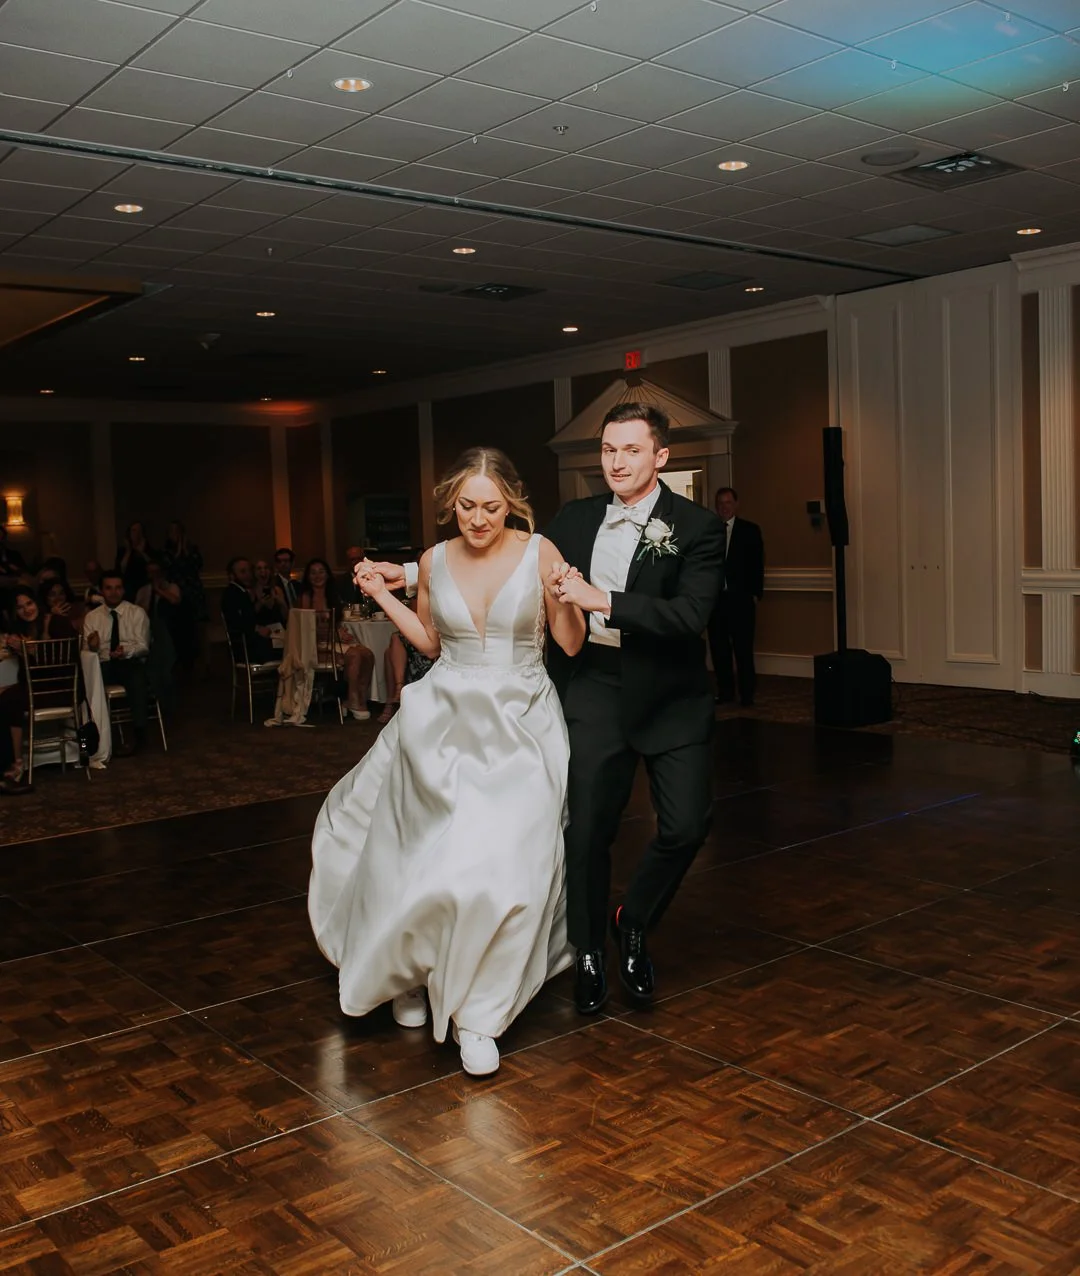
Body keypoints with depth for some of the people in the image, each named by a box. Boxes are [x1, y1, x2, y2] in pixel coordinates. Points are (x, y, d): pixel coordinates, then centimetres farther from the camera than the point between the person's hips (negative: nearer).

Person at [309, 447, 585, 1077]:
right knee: (426, 853, 4)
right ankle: (416, 969, 33)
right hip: (446, 720, 3)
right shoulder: (435, 562, 2)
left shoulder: (539, 552, -6)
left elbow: (573, 645, -2)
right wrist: (383, 597, 7)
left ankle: (478, 1013, 6)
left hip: (521, 724, -2)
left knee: (504, 856, -12)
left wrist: (567, 598, -20)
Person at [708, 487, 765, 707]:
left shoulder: (750, 530, 5)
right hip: (715, 597, 2)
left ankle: (747, 693, 6)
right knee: (718, 647, 5)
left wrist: (756, 594, -3)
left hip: (741, 598, -2)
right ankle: (725, 691, 14)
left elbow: (757, 564, 3)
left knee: (743, 647, -2)